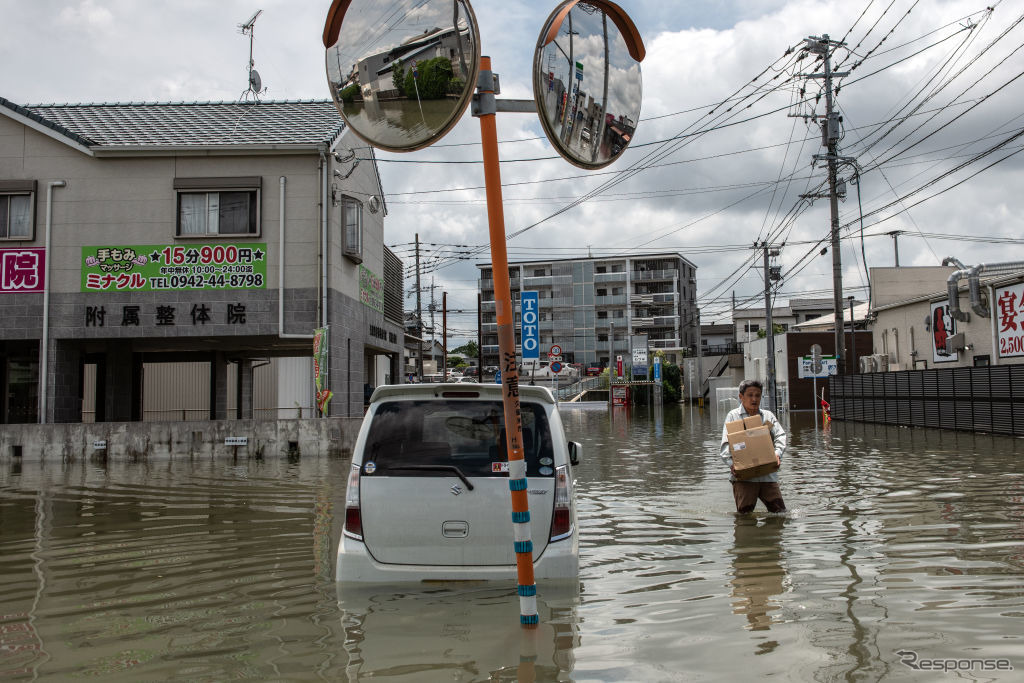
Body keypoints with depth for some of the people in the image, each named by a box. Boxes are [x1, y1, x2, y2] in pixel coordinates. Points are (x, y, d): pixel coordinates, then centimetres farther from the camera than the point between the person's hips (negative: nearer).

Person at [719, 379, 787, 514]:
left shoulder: (768, 416, 18)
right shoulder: (733, 416, 9)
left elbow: (780, 436, 5)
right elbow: (726, 444, -1)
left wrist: (777, 453, -16)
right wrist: (731, 463, -18)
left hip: (768, 474, 3)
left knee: (780, 511, 0)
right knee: (745, 513, -7)